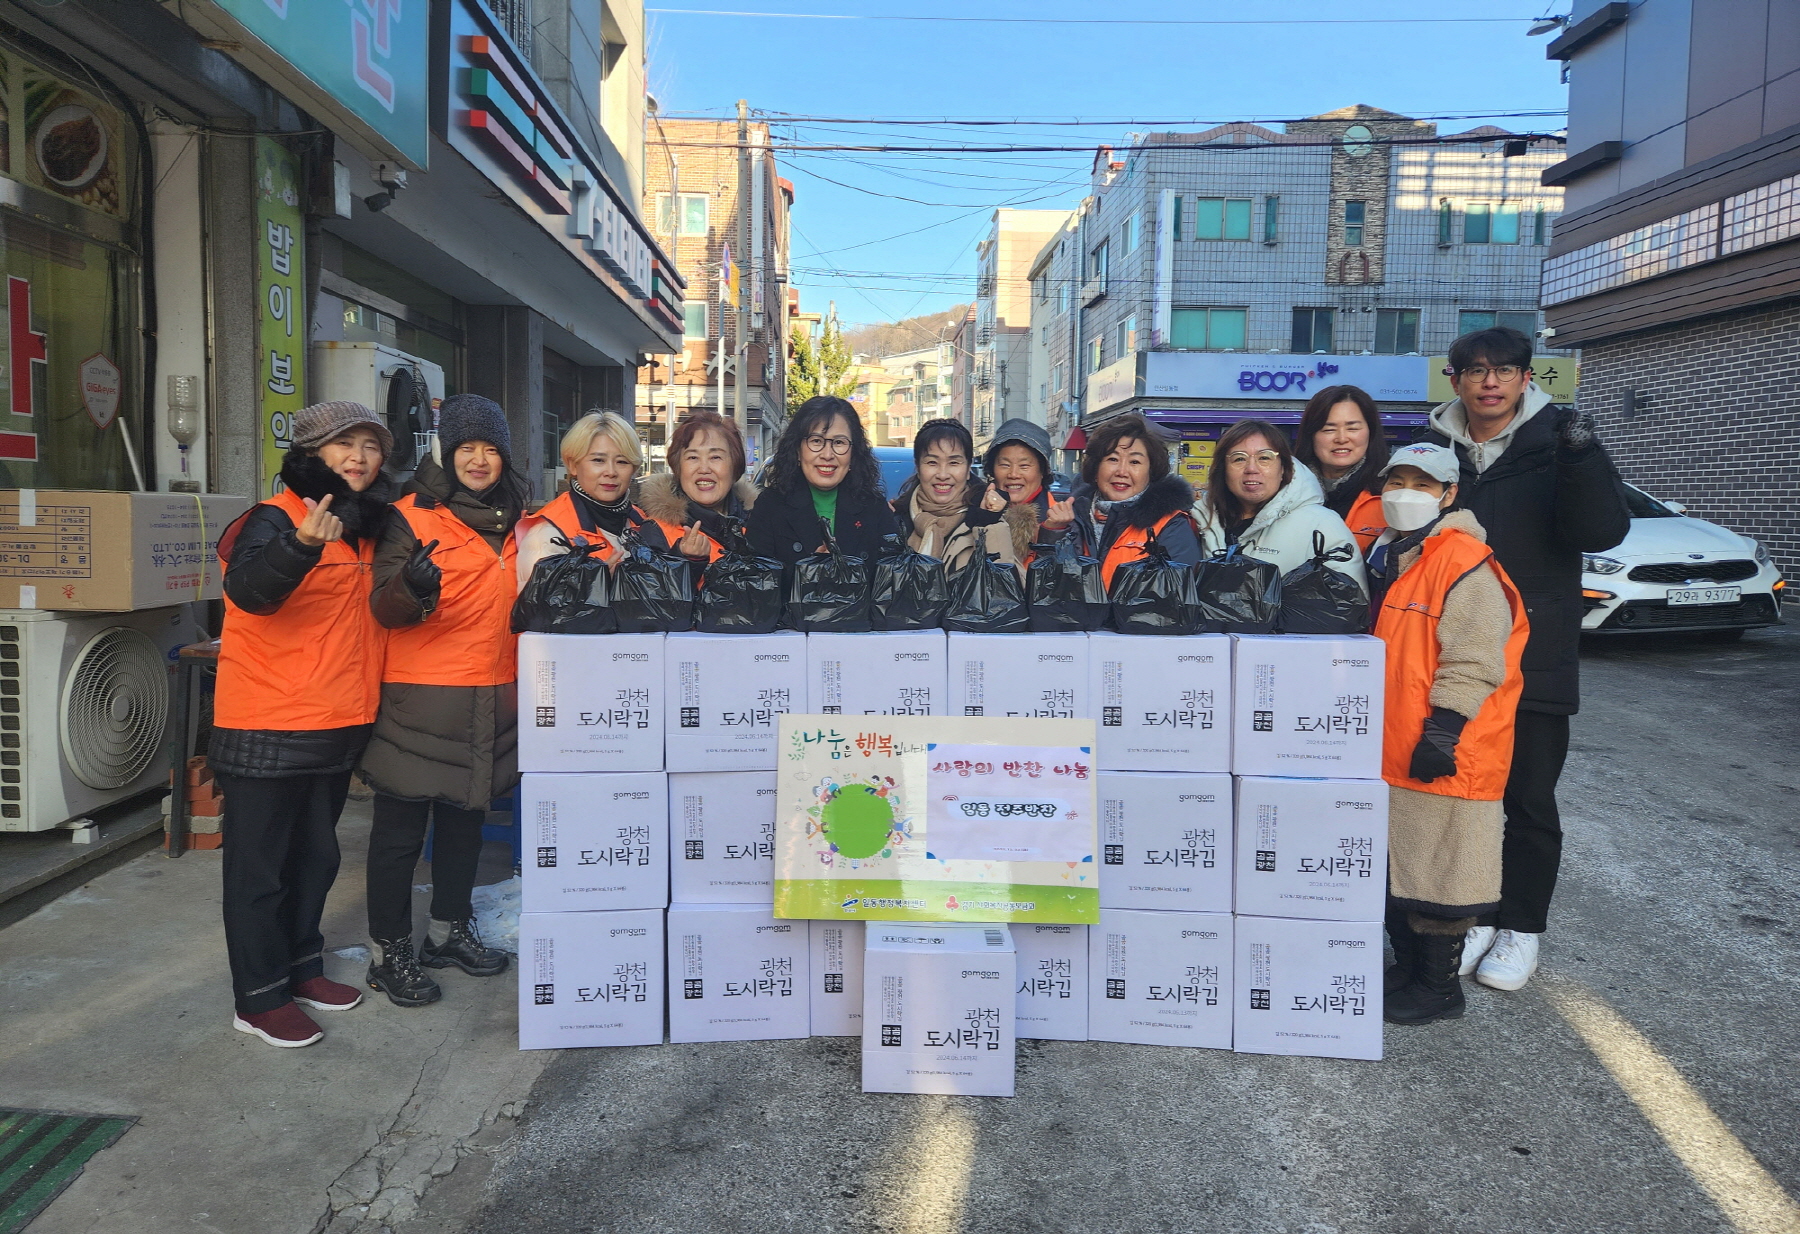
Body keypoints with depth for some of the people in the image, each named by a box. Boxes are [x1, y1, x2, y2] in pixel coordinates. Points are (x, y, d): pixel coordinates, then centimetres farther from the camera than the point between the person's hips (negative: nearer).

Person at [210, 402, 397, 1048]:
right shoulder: (275, 518, -13)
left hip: (337, 724, 8)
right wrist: (302, 544, -51)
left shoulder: (364, 527, 9)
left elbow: (381, 602, 26)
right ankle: (258, 999, 15)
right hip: (268, 727, -8)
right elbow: (248, 590, -34)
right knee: (260, 864, 4)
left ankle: (301, 968, 34)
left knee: (316, 855, 19)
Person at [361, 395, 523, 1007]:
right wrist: (412, 586, -34)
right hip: (421, 698, -6)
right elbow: (383, 611, -13)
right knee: (400, 830, 3)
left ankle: (450, 932, 33)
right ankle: (389, 952, 17)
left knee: (465, 819, 18)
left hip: (490, 698, 6)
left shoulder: (515, 517, 10)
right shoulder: (412, 515, -8)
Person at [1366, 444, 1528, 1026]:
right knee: (1396, 868, 18)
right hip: (1391, 750, 10)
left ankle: (1439, 986, 16)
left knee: (1436, 872, 1)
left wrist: (1443, 728, -23)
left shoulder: (1464, 562, -15)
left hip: (1441, 757, -9)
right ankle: (1407, 968, 33)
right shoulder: (1392, 558, 14)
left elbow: (1473, 661, -20)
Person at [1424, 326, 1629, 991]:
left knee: (1530, 799, 7)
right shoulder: (1435, 448, 3)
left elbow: (1602, 532, -13)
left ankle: (1520, 925, 21)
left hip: (1536, 662, -2)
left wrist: (1583, 457, -28)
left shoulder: (1554, 443, -3)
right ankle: (1473, 915, 25)